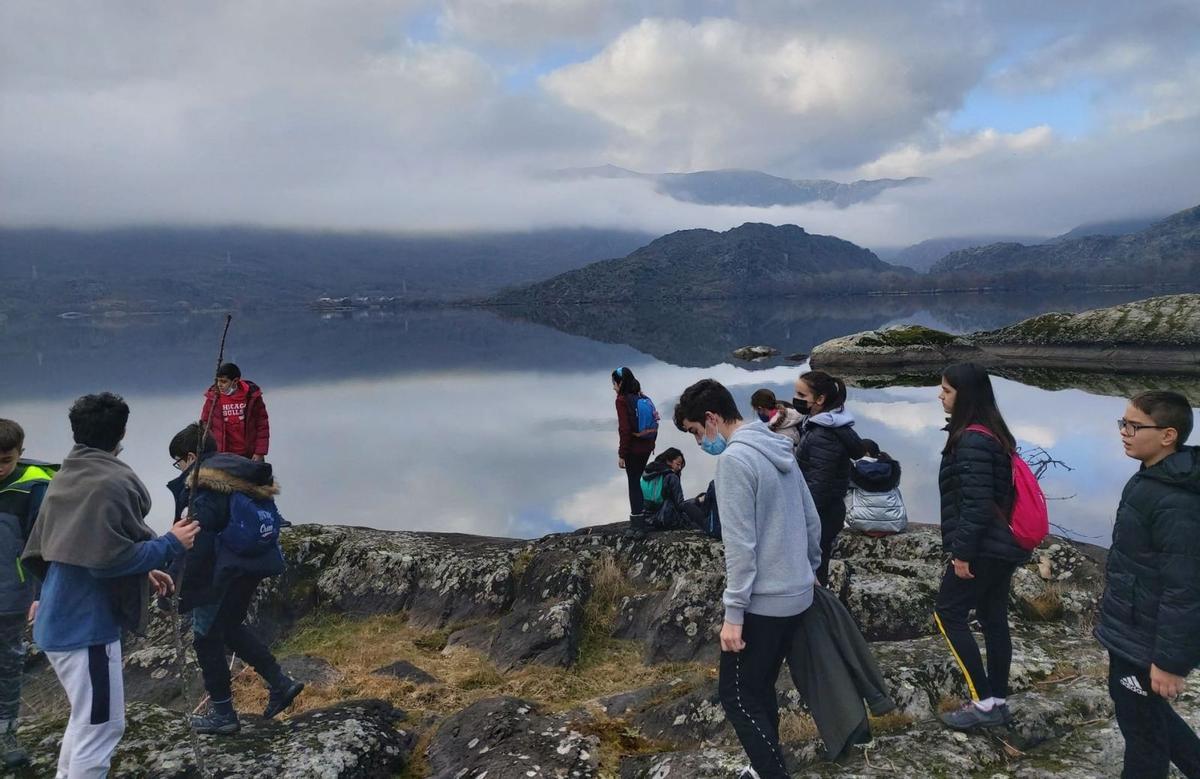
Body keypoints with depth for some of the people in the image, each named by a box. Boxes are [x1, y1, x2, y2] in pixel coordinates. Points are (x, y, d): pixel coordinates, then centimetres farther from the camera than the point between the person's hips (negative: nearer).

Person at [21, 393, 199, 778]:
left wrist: (142, 573, 13)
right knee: (102, 726, 2)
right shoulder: (111, 482, -19)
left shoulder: (65, 478, 11)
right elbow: (108, 559, -24)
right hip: (87, 624, -10)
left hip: (60, 620, 10)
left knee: (85, 718, 24)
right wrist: (170, 544, -13)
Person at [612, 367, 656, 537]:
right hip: (646, 447, 7)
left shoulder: (622, 400, -13)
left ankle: (638, 525, 2)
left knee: (634, 484, 1)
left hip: (633, 448, -7)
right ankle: (640, 516, 27)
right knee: (637, 481, 20)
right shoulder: (643, 398, 8)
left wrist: (621, 454, -14)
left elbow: (625, 429, -18)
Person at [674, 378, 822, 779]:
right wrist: (810, 568, 28)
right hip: (797, 594, 9)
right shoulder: (781, 449, 9)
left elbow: (740, 544, -21)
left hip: (763, 600, -9)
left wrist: (734, 613, -17)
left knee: (737, 695, 2)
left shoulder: (734, 459, -18)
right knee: (761, 688, 18)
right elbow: (812, 520, 15)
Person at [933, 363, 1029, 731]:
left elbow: (976, 502, -24)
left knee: (948, 613, 0)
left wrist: (962, 551, -19)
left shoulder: (972, 441, -20)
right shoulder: (993, 434, 12)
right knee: (994, 618, 13)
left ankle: (983, 701, 3)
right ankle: (998, 701, 21)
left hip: (982, 548, -10)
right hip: (1002, 545, 10)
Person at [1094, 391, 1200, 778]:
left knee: (1141, 722, 8)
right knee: (1136, 705, 25)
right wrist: (1112, 602, 22)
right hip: (1131, 628, 10)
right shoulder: (1150, 480, 4)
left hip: (1146, 639, -10)